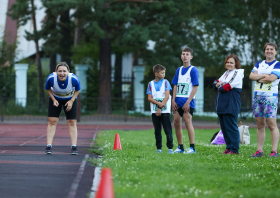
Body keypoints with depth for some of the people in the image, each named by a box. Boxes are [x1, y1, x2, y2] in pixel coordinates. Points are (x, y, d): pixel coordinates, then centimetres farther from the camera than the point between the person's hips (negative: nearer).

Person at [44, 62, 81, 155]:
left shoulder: (74, 79, -32)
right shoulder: (51, 78, -31)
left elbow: (77, 90, -9)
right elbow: (48, 89, -9)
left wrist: (71, 101, -18)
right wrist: (54, 100, -18)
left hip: (70, 99, 0)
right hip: (55, 98, 0)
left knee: (72, 122, -3)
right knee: (52, 121, -8)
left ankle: (74, 147, 0)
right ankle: (49, 146, -5)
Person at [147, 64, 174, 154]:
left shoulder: (165, 82, 3)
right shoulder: (151, 84, 7)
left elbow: (167, 96, -5)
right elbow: (149, 98, 1)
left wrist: (160, 109, -12)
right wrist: (158, 103, -16)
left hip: (165, 111, -2)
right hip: (155, 111, 2)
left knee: (168, 130, -7)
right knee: (157, 131, 5)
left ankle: (170, 148, -5)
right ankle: (159, 148, 11)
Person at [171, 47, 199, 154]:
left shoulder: (193, 70, -5)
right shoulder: (179, 70, 14)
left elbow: (195, 87, -9)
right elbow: (175, 86, 15)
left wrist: (188, 102, -16)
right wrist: (173, 100, 4)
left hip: (188, 101, -6)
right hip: (178, 101, 6)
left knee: (187, 121, -14)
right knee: (176, 122, 4)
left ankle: (192, 147, -13)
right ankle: (180, 147, 12)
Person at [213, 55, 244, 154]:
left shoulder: (238, 73, -7)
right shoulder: (226, 73, 20)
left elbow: (227, 87, -15)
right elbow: (216, 83, 11)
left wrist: (219, 86, 2)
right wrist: (219, 83, -10)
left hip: (231, 104, -9)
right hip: (222, 103, 9)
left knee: (230, 126, -9)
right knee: (224, 126, 9)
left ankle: (234, 149, -5)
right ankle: (229, 147, 16)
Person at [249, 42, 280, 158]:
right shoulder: (259, 64, 17)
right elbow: (251, 76, 4)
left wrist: (258, 78, -2)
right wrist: (264, 75, -9)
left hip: (270, 96, -6)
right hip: (257, 96, 6)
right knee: (260, 124, 5)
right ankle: (259, 151, 6)